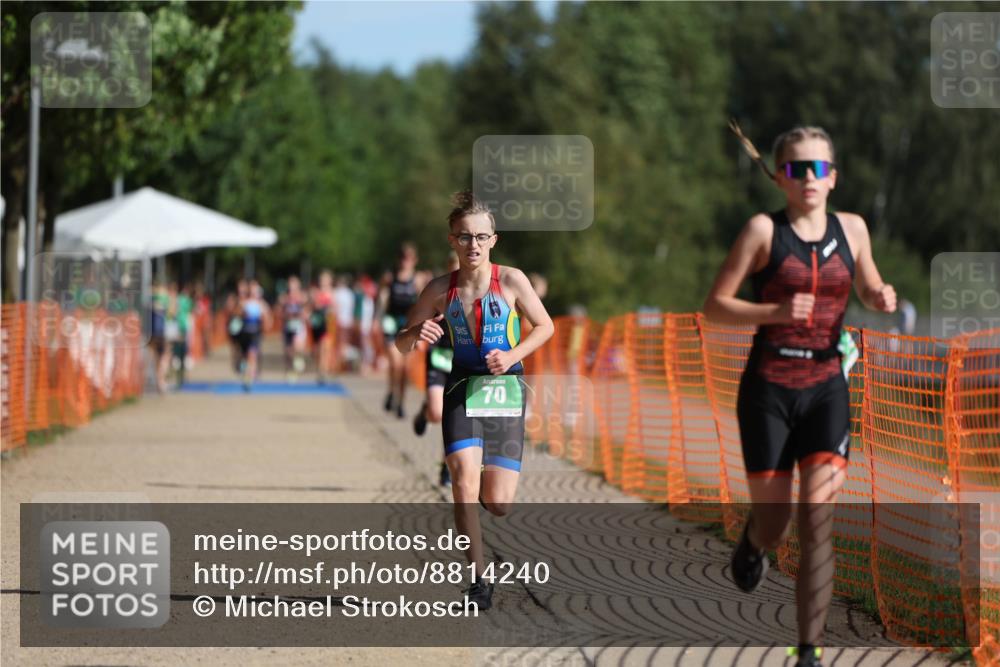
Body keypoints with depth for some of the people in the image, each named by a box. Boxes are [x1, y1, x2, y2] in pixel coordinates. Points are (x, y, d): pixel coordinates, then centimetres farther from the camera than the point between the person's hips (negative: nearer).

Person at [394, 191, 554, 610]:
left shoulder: (511, 280, -7)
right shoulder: (441, 290, -2)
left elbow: (545, 327, 5)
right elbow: (400, 346, 5)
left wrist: (512, 355, -12)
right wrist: (417, 335, -19)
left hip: (505, 389, -1)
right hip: (462, 389, 1)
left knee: (498, 505, -4)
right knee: (464, 478, -21)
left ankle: (490, 485, 36)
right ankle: (478, 580, -10)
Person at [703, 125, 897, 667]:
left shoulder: (851, 228, 6)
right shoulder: (763, 230, -5)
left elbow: (869, 289, 23)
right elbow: (715, 306, -5)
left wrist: (882, 298, -1)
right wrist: (776, 311, -21)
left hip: (826, 389, 2)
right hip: (768, 390, -2)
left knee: (818, 522, -13)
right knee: (774, 529, 6)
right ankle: (754, 541, 46)